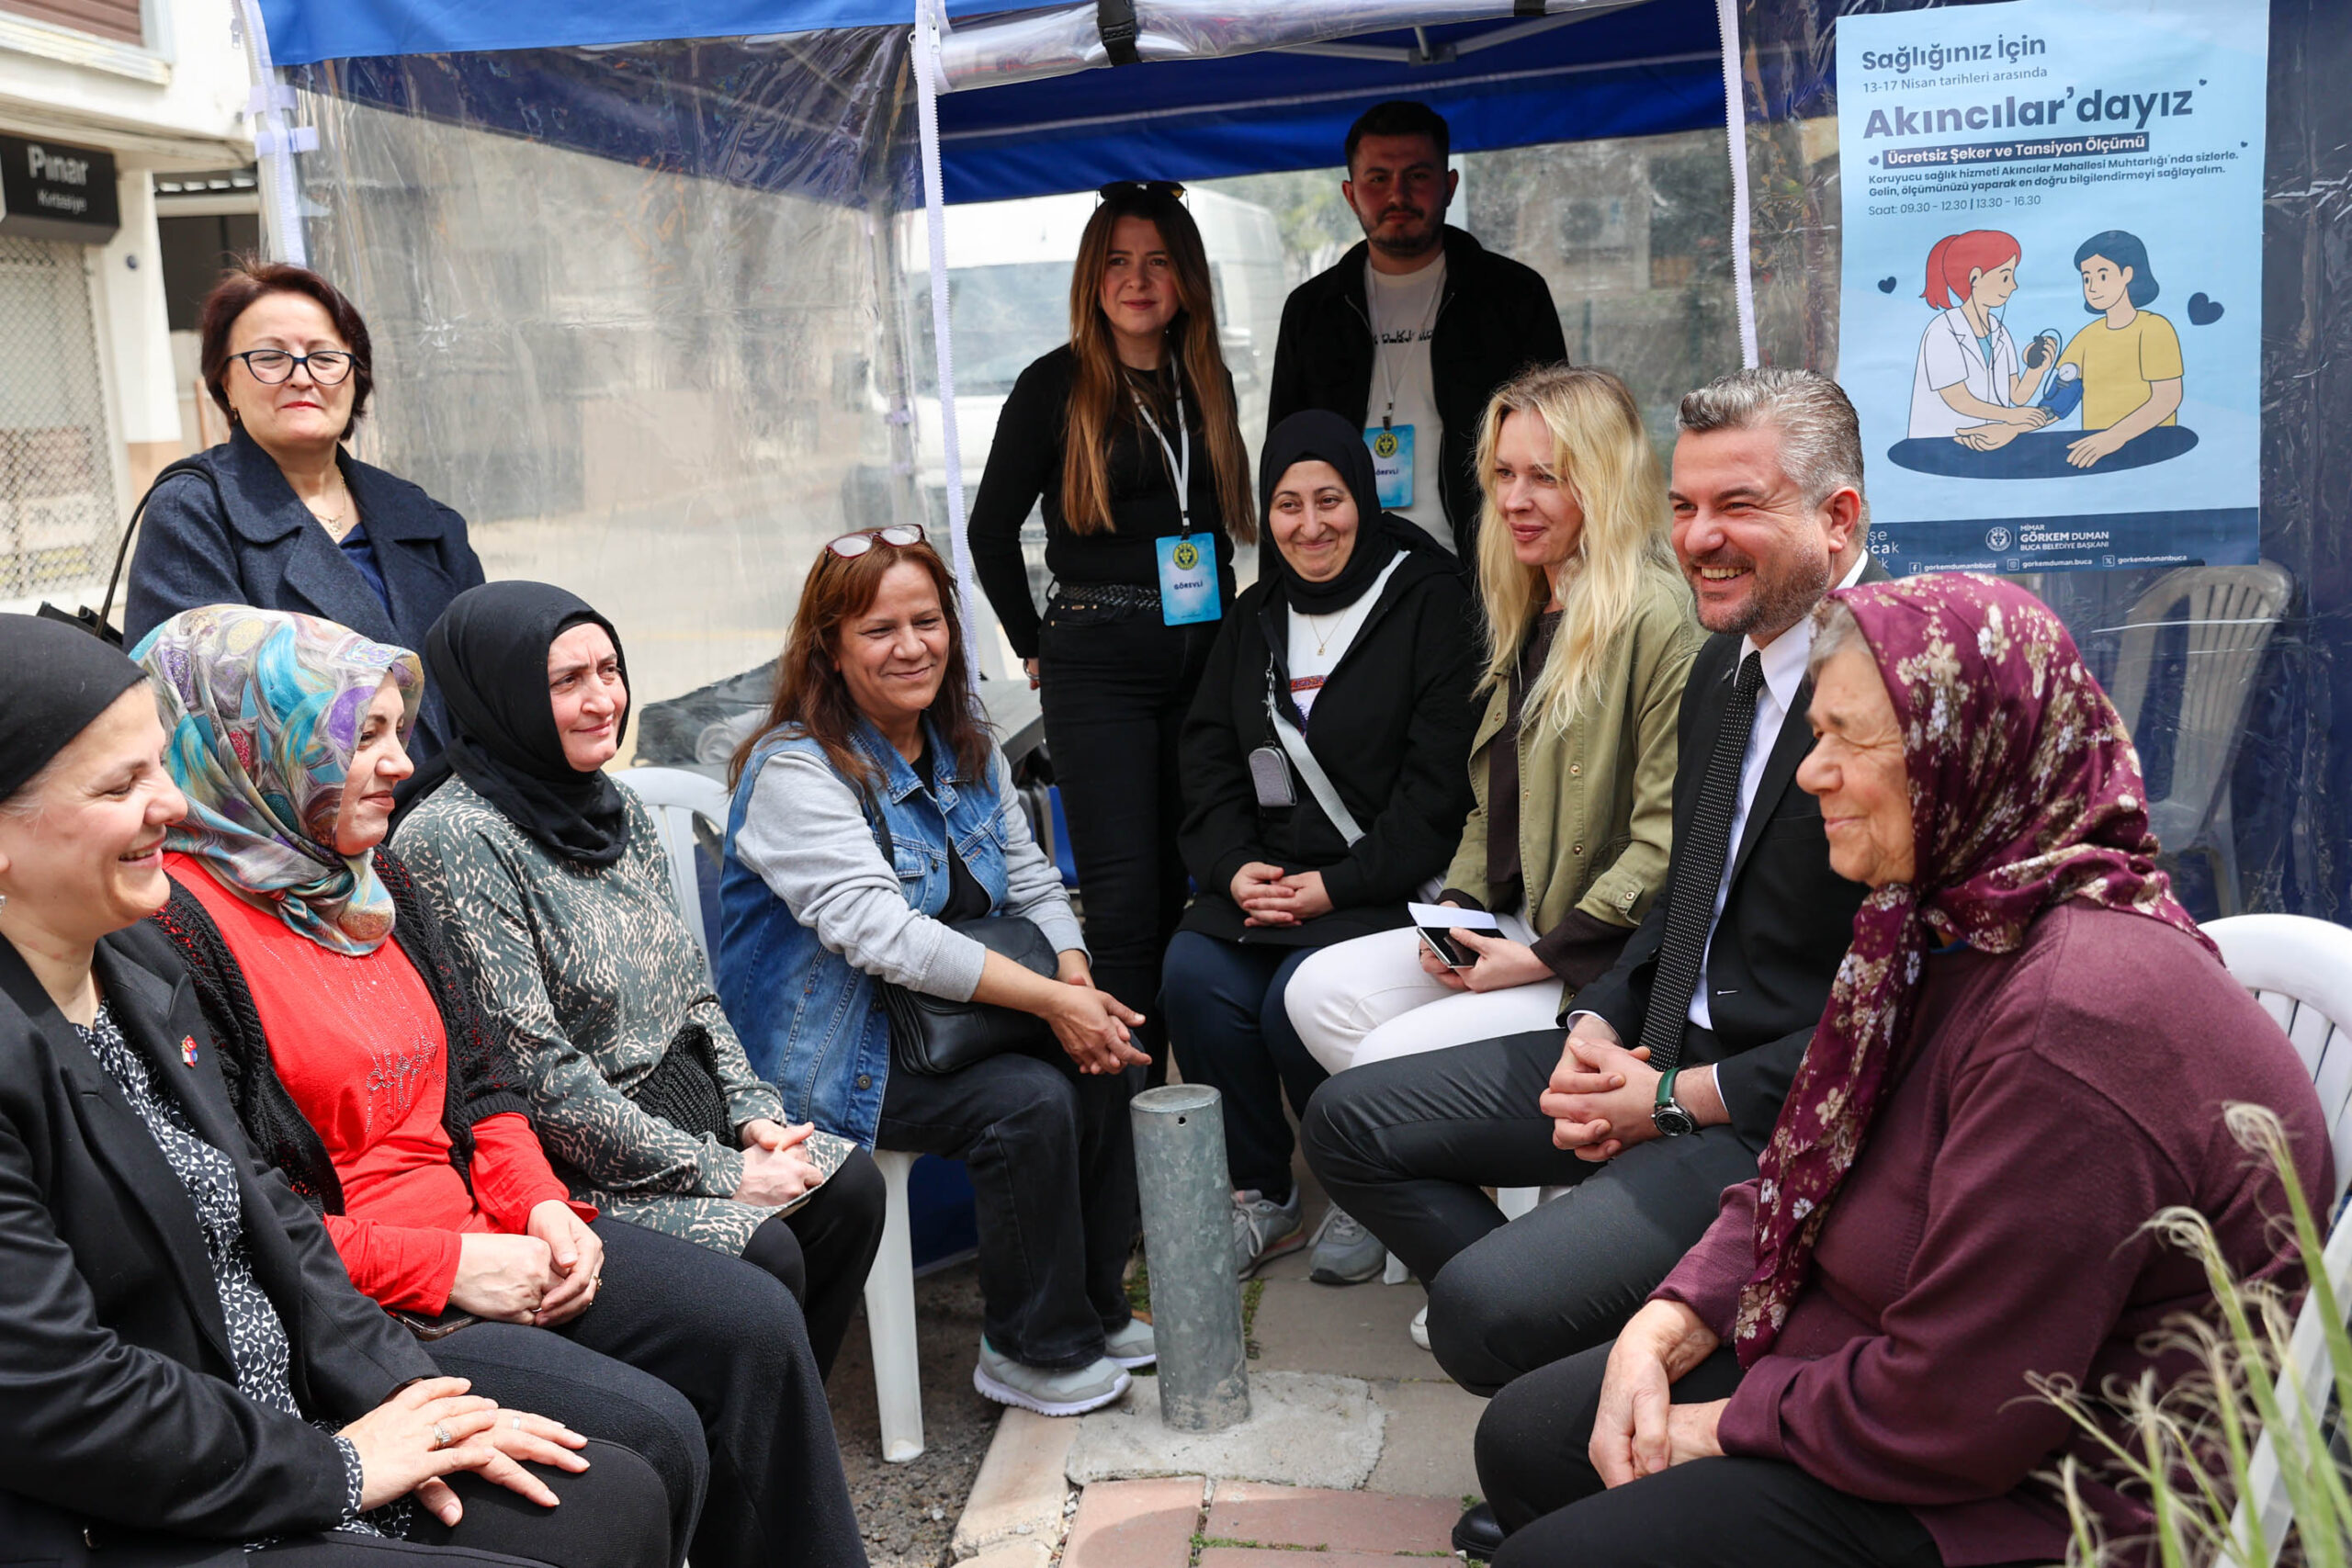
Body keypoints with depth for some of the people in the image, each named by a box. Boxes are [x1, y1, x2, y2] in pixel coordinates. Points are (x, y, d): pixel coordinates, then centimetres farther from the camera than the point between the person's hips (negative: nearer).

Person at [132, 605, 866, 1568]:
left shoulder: (369, 876, 12)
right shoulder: (176, 922, -17)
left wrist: (540, 1204, -1)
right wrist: (443, 1266, -18)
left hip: (472, 1230, 9)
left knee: (753, 1321, -2)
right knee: (650, 1433, -20)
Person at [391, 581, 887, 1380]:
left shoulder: (617, 807, 9)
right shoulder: (455, 838, -18)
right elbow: (536, 1074, -21)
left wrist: (754, 1114, -2)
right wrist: (721, 1174, -19)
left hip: (686, 1114, 8)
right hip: (567, 1164, -8)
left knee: (850, 1184, -7)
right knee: (762, 1252, -23)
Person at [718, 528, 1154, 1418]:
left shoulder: (966, 747, 7)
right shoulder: (795, 771, -19)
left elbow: (1031, 878, 10)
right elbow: (880, 932, -29)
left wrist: (1074, 971, -12)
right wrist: (1048, 999, -31)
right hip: (831, 1058, -7)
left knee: (1101, 1060, -13)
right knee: (1029, 1103, -25)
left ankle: (1095, 1307, 5)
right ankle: (1029, 1349, -5)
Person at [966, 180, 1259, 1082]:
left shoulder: (1207, 384, 12)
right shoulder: (1054, 386, -1)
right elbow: (991, 531, 4)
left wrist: (1225, 629, 13)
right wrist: (1035, 646, 5)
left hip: (1202, 661, 4)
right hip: (1097, 665, -4)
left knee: (1184, 888, 8)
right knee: (1125, 898, -9)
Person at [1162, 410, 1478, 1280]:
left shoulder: (1428, 599, -1)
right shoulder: (1254, 619, 17)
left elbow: (1439, 779, -9)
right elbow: (1209, 759, 14)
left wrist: (1338, 884, -15)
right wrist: (1234, 868, -5)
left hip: (1383, 885, -5)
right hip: (1262, 882, 5)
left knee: (1298, 1002, -28)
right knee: (1192, 975, -22)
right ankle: (1263, 1193, -2)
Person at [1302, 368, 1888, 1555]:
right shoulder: (1724, 665, 9)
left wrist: (1676, 1098, -17)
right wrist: (1599, 1031, 2)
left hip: (1785, 1112, -9)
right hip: (1666, 1050, 9)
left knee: (1484, 1306, -24)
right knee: (1352, 1124, 7)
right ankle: (1561, 1356, 11)